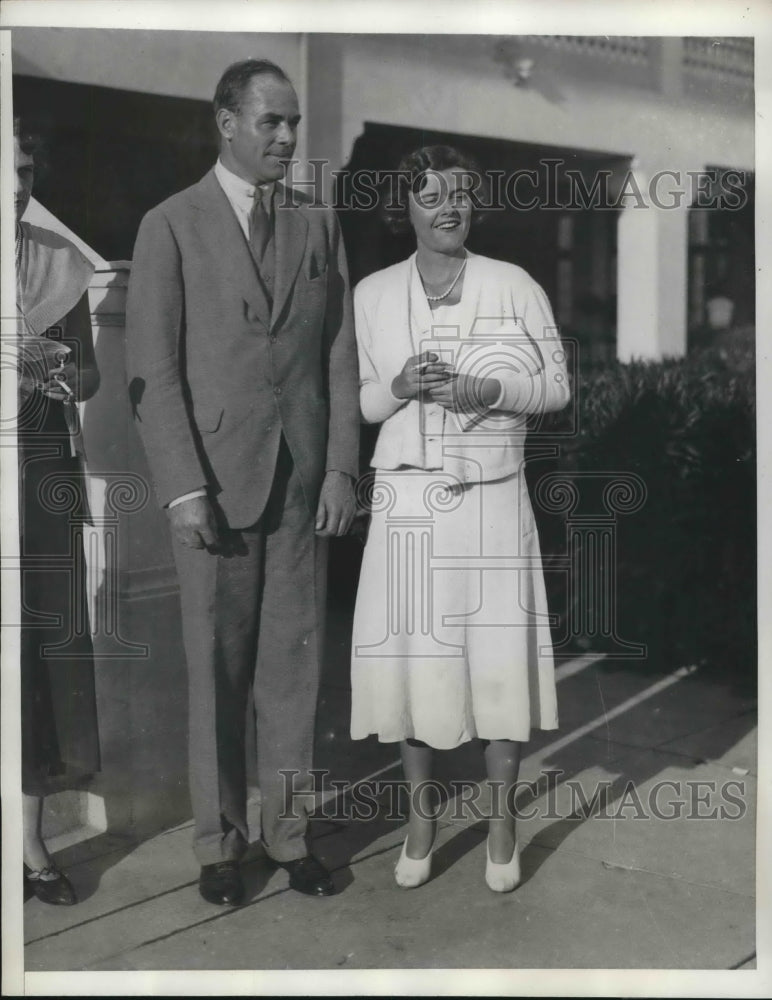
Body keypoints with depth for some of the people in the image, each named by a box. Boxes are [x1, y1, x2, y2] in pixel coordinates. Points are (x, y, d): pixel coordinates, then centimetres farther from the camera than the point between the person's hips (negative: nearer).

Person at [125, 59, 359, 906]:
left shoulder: (318, 225, 11)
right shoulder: (171, 226, -1)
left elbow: (339, 355, 9)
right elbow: (153, 368, -5)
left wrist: (341, 468, 1)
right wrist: (184, 488, -12)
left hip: (302, 478, 3)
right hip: (214, 477, -3)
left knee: (293, 659, 7)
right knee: (216, 664, 4)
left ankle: (287, 828, 20)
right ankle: (218, 839, 18)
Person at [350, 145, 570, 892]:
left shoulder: (515, 287, 2)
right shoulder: (371, 295, 6)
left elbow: (557, 385, 5)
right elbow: (353, 403, 10)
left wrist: (491, 390, -13)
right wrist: (399, 388, -12)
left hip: (492, 501, -1)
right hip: (406, 502, 1)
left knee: (500, 657, 0)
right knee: (407, 656, 3)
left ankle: (502, 818, 19)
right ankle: (421, 813, 22)